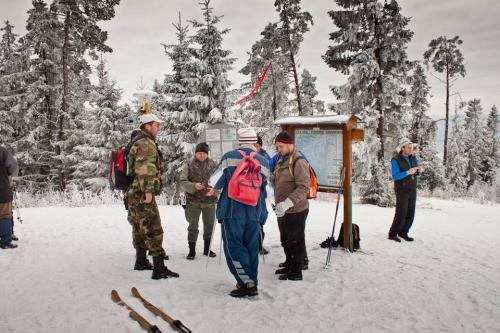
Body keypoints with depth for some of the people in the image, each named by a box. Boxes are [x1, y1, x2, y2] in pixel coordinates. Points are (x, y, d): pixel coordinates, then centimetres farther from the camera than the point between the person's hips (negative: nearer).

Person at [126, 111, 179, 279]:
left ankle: (141, 262, 30)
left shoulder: (137, 142, 21)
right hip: (142, 194, -11)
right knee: (153, 230, -11)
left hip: (133, 193, 11)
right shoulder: (147, 143, -12)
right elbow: (145, 168, -24)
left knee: (140, 229, 19)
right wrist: (148, 191, -25)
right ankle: (159, 269, -11)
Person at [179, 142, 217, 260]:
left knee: (209, 226, 13)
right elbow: (182, 181, -5)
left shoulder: (212, 164, 2)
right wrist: (194, 186, -23)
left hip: (209, 201, 2)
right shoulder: (189, 164, -2)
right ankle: (192, 250, 17)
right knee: (193, 227, 3)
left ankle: (207, 249, 30)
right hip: (193, 201, -2)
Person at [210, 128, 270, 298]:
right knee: (251, 248, 12)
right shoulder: (264, 162, 6)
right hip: (254, 213, 4)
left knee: (233, 247, 1)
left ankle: (247, 283, -5)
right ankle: (251, 283, 19)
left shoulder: (229, 157, -4)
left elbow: (215, 183, 1)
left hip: (232, 212, -4)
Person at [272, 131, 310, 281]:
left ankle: (296, 272, 16)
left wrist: (287, 203, -33)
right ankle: (289, 266, 37)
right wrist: (279, 203, 13)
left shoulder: (299, 162, -18)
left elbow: (303, 188, -26)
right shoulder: (282, 161, 11)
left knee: (295, 242, 3)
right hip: (283, 210, 9)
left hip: (296, 211, -9)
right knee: (286, 241, 21)